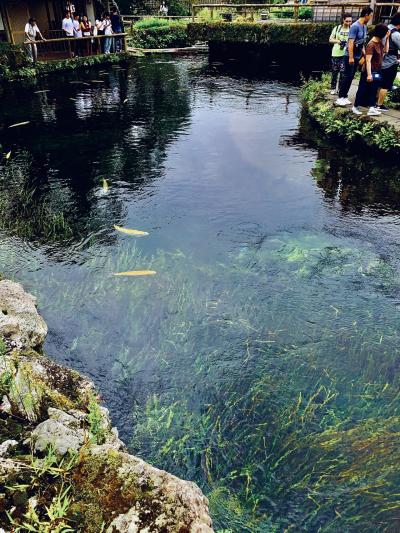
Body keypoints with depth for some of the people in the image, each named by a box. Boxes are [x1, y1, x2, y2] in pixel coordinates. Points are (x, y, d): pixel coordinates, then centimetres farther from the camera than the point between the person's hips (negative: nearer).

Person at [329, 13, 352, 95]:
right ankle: (333, 88, 21)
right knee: (335, 72, 8)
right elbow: (330, 39, 2)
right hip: (336, 53, 1)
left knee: (343, 72, -5)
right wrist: (338, 41, -16)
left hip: (346, 54, -1)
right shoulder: (337, 28, 1)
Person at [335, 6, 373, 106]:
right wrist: (351, 57, -20)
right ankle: (340, 97, 0)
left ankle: (345, 96, 15)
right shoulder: (355, 26, -15)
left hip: (357, 57, 8)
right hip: (350, 56, -8)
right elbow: (351, 43, -18)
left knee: (351, 77, 10)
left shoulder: (364, 26, 10)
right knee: (346, 76, -5)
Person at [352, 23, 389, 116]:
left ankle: (372, 108, 6)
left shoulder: (380, 42, 6)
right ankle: (355, 107, 16)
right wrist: (369, 74, -27)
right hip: (369, 71, -8)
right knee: (362, 89, 3)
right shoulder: (371, 45, -20)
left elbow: (385, 50, 16)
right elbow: (368, 61, -24)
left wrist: (387, 38, 8)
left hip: (377, 71, 8)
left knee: (373, 90, 5)